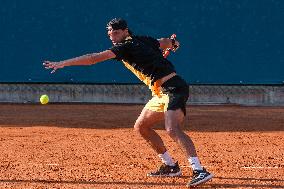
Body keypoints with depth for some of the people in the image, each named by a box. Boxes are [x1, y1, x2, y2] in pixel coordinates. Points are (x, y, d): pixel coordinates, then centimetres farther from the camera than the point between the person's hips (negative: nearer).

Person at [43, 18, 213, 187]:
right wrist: (172, 43, 58)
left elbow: (94, 58, -15)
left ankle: (199, 171, -38)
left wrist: (62, 64, -14)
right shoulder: (144, 41, 16)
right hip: (161, 93, 10)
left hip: (173, 88, -10)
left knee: (172, 129, -29)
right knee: (141, 127, 17)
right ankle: (171, 166, 23)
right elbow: (167, 42, 34)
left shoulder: (126, 46, -9)